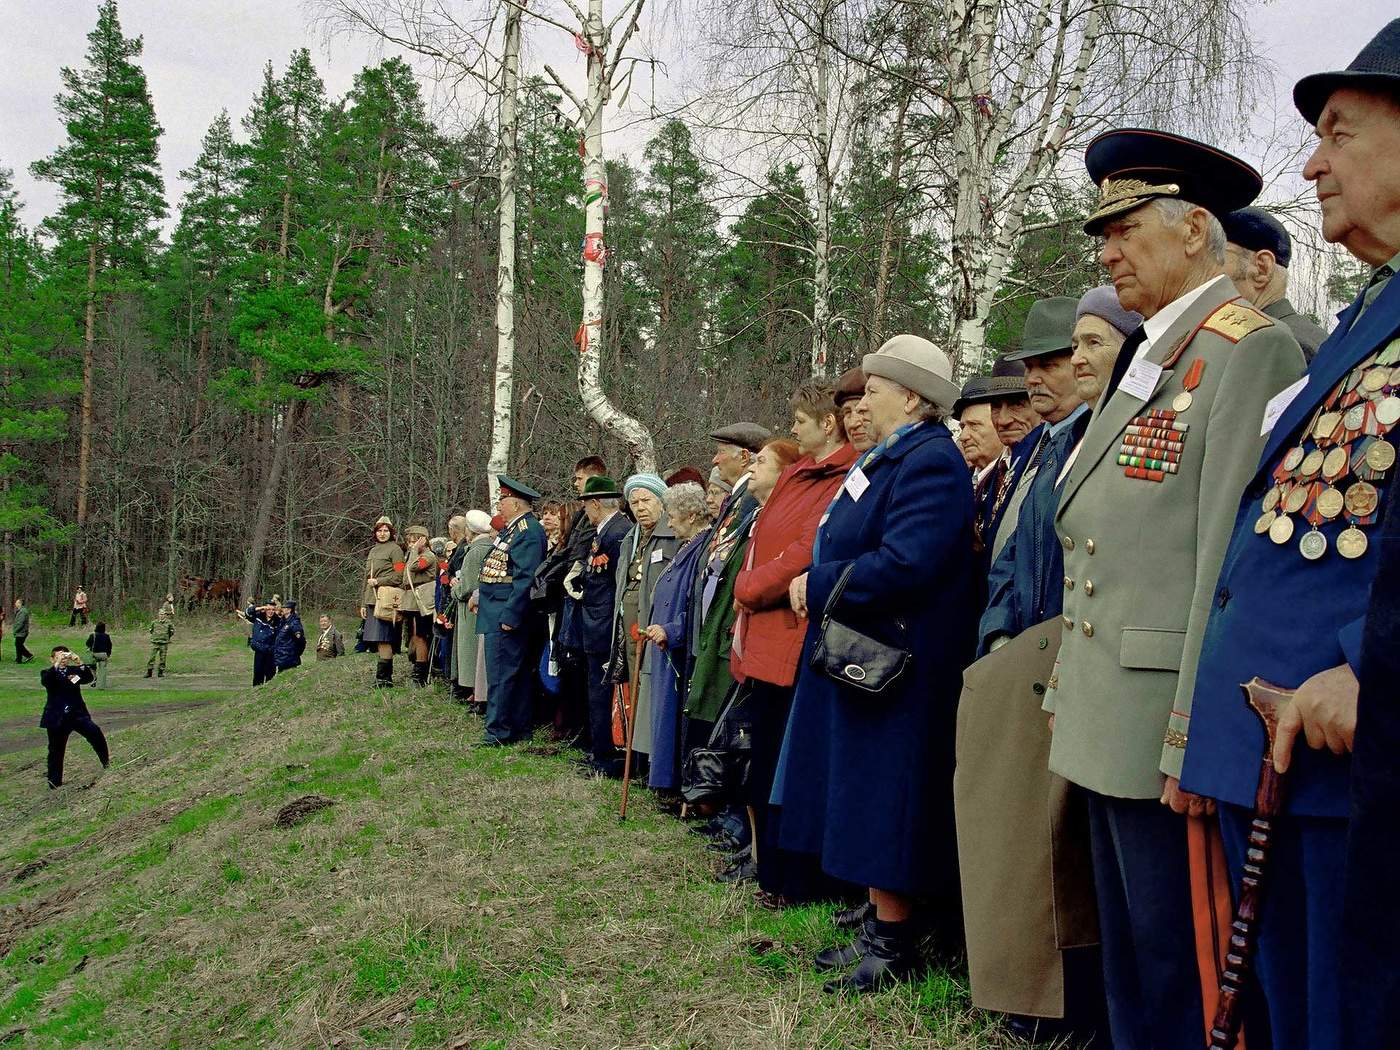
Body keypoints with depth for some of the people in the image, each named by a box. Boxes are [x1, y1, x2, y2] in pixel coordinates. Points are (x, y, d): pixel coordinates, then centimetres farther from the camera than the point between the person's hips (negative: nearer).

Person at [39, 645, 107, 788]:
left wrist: (79, 663, -22)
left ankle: (106, 761, -17)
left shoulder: (74, 670, 10)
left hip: (78, 714, 1)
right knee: (56, 751, 7)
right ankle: (55, 782, 21)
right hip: (57, 717, 0)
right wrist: (57, 664, -29)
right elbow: (45, 681, -18)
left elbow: (89, 678, -8)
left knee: (95, 732, -26)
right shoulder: (48, 673, 5)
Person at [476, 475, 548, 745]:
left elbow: (525, 579, -22)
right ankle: (519, 729, 22)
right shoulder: (512, 528, 15)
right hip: (497, 610, 10)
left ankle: (498, 732, -1)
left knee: (501, 674, -6)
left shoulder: (528, 532, -17)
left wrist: (510, 616, -24)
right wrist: (479, 595, 18)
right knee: (518, 673, 14)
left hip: (506, 615, -10)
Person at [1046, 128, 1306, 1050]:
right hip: (1105, 726, 9)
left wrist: (1194, 744, -21)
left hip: (1171, 731, -9)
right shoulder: (1144, 360, 18)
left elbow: (1233, 560, -19)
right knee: (1129, 965, 19)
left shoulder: (1250, 350, -11)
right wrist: (1072, 694, 15)